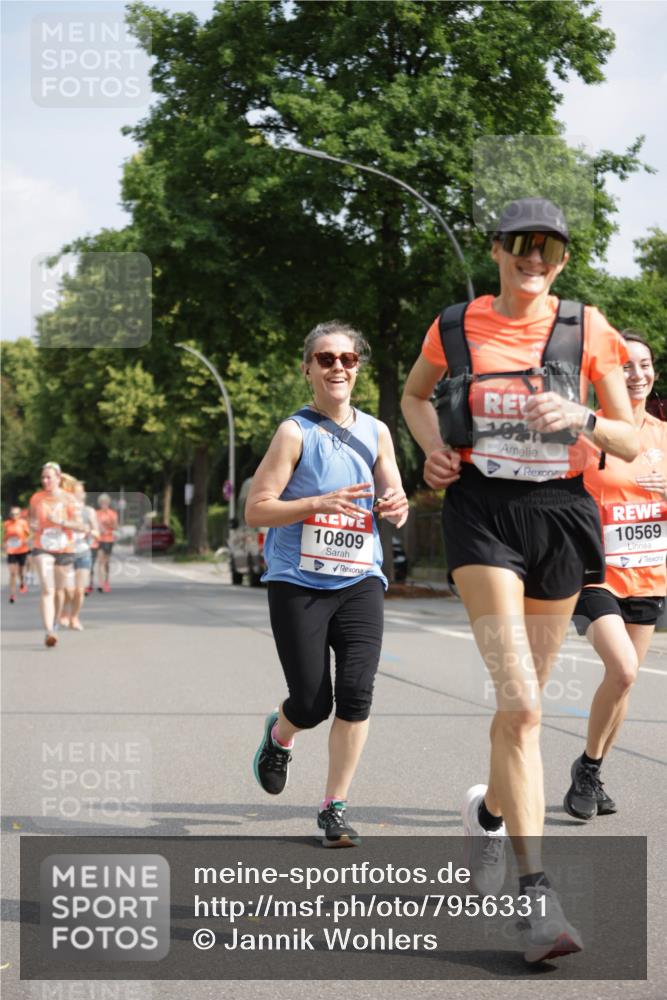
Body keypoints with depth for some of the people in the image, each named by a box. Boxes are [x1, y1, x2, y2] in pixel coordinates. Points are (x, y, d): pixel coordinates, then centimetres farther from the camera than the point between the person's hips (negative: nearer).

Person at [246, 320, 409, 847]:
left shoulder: (376, 432, 8)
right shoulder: (295, 432, -5)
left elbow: (395, 508, 11)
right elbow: (256, 509, -9)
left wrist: (395, 506, -14)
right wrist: (321, 503, -22)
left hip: (360, 581, 3)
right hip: (298, 582, -3)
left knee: (356, 693, -11)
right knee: (312, 702, -2)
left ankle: (334, 808, 3)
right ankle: (279, 734, 35)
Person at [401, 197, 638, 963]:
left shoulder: (586, 329, 1)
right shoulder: (456, 327, 3)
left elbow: (629, 444, 3)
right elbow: (415, 395, 23)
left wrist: (580, 420, -17)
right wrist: (434, 448, 4)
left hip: (558, 513, 2)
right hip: (482, 511, -2)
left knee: (522, 700, 13)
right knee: (520, 704, -16)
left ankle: (490, 810, 43)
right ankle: (535, 892, -15)